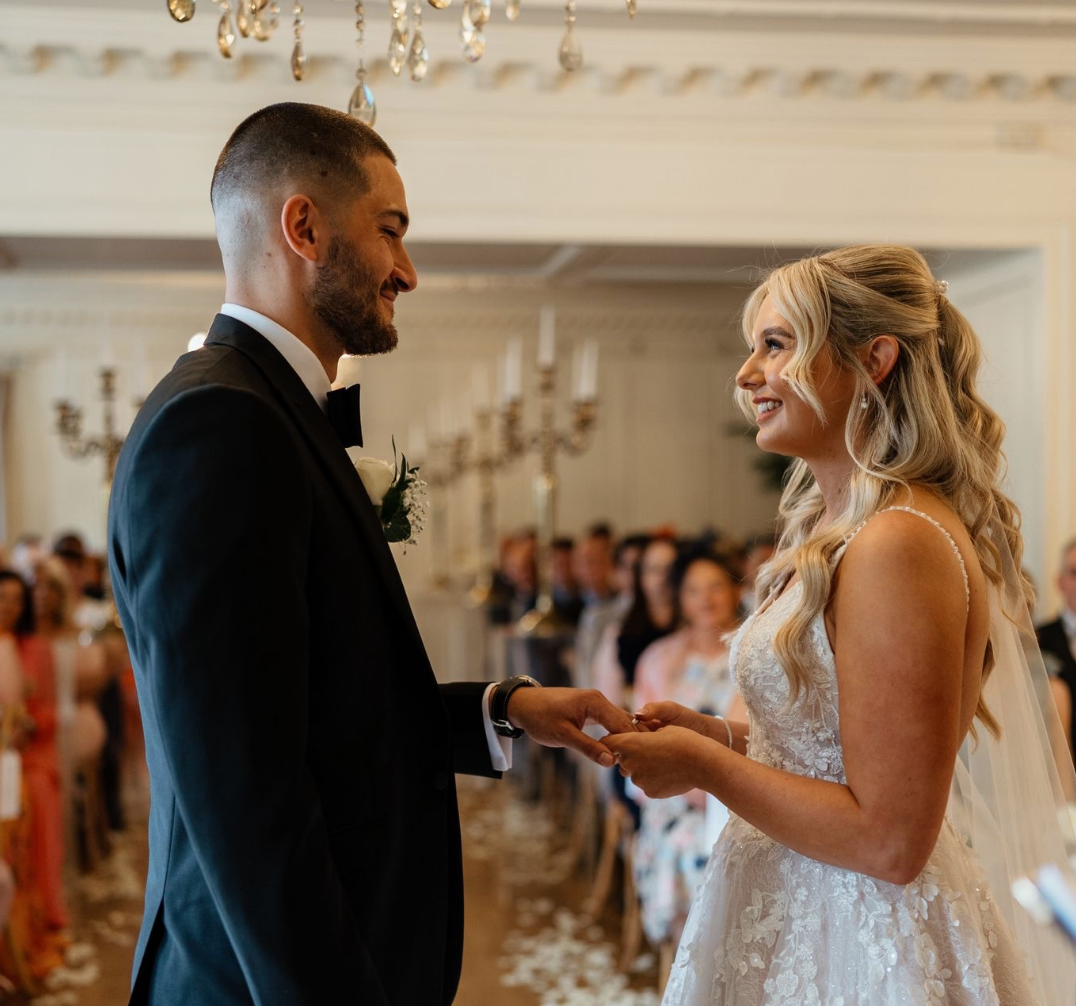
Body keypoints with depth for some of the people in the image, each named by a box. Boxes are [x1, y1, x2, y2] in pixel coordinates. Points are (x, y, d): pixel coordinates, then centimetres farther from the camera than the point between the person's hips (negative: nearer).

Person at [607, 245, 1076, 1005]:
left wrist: (704, 767, -14)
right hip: (801, 915, 8)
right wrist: (727, 738, 3)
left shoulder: (900, 544, -22)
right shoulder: (838, 530, 6)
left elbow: (889, 840, -23)